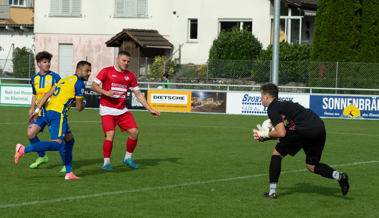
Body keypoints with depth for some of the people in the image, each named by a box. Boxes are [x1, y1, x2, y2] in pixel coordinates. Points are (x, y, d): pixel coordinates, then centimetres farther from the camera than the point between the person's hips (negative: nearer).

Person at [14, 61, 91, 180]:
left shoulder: (65, 80, 22)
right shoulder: (79, 83, -4)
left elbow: (47, 95, 15)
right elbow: (79, 108, -2)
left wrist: (37, 110, 13)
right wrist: (83, 105, 21)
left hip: (49, 111, 10)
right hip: (58, 113, -10)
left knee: (70, 140, 16)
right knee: (56, 144, -16)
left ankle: (69, 173, 14)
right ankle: (23, 149, -23)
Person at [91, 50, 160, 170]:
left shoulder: (130, 76, 9)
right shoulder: (106, 71, -4)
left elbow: (138, 94, 12)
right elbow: (94, 86, -6)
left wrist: (150, 109, 7)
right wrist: (106, 92, -24)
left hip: (122, 110, 5)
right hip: (107, 110, -5)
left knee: (134, 131, -6)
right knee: (110, 135, -18)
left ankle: (128, 158, 14)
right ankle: (106, 162, -4)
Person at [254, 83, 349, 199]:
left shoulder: (272, 109, 2)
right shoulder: (283, 103, 31)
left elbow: (281, 133, -9)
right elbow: (285, 131, 31)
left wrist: (267, 134, 10)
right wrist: (265, 137, 29)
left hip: (304, 130, -9)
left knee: (277, 153, 9)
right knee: (311, 166, 21)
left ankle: (272, 192, 6)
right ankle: (338, 175, -3)